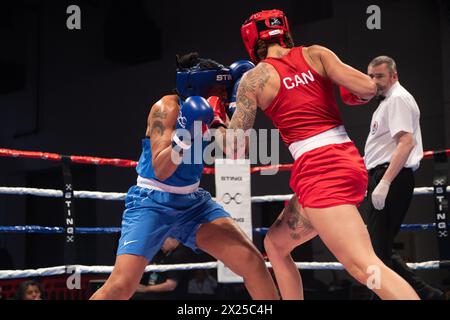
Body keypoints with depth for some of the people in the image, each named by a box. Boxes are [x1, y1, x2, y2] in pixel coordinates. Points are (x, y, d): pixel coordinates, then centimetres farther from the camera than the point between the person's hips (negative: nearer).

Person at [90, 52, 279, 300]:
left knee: (253, 261, -7)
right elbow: (160, 170, -22)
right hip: (151, 202, -6)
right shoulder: (168, 108, -16)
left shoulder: (210, 111, 2)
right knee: (120, 286, -19)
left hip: (192, 202, 6)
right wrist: (184, 135, -34)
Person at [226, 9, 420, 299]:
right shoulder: (315, 54, 8)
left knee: (366, 267, -15)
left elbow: (234, 147, 2)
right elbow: (369, 88, -1)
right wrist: (354, 96, 22)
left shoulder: (254, 78, 1)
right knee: (275, 245, 22)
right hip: (348, 160, 7)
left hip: (318, 170, -7)